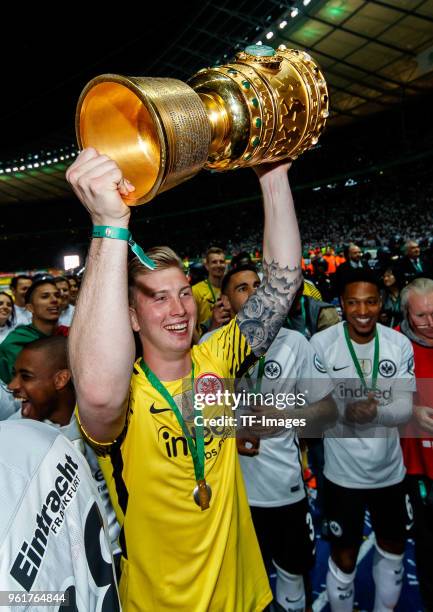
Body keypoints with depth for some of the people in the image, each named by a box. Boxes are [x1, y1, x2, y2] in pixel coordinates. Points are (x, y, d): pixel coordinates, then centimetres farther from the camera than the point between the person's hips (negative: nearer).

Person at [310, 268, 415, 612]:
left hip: (390, 471, 4)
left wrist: (375, 412, -32)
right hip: (343, 474, -3)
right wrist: (346, 412, -35)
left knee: (393, 552, 23)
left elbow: (406, 407, -10)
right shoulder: (321, 344, -15)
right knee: (344, 561, 13)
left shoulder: (400, 344, -5)